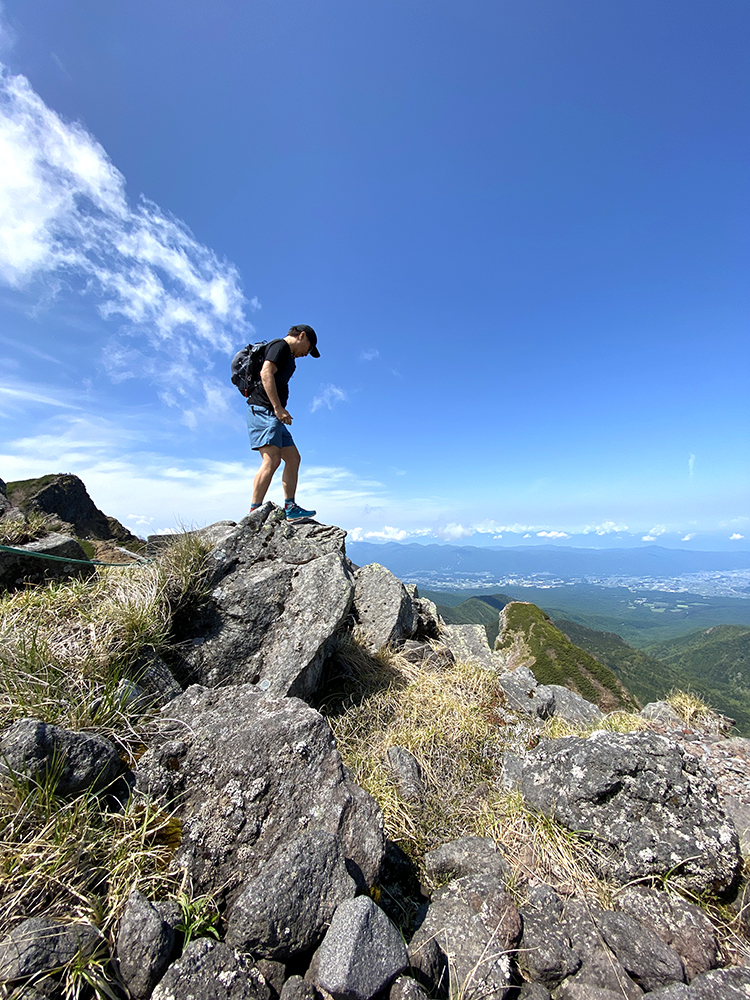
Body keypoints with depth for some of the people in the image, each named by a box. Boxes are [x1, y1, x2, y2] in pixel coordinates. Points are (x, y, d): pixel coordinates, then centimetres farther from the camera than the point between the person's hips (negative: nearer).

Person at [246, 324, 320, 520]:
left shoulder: (289, 356, 28)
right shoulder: (280, 346, -1)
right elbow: (266, 373, -18)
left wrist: (279, 411, 16)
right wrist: (278, 408, -24)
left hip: (273, 414, 10)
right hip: (263, 409, -10)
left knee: (293, 458, 6)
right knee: (272, 460, -20)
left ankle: (290, 507, 6)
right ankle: (254, 512, -20)